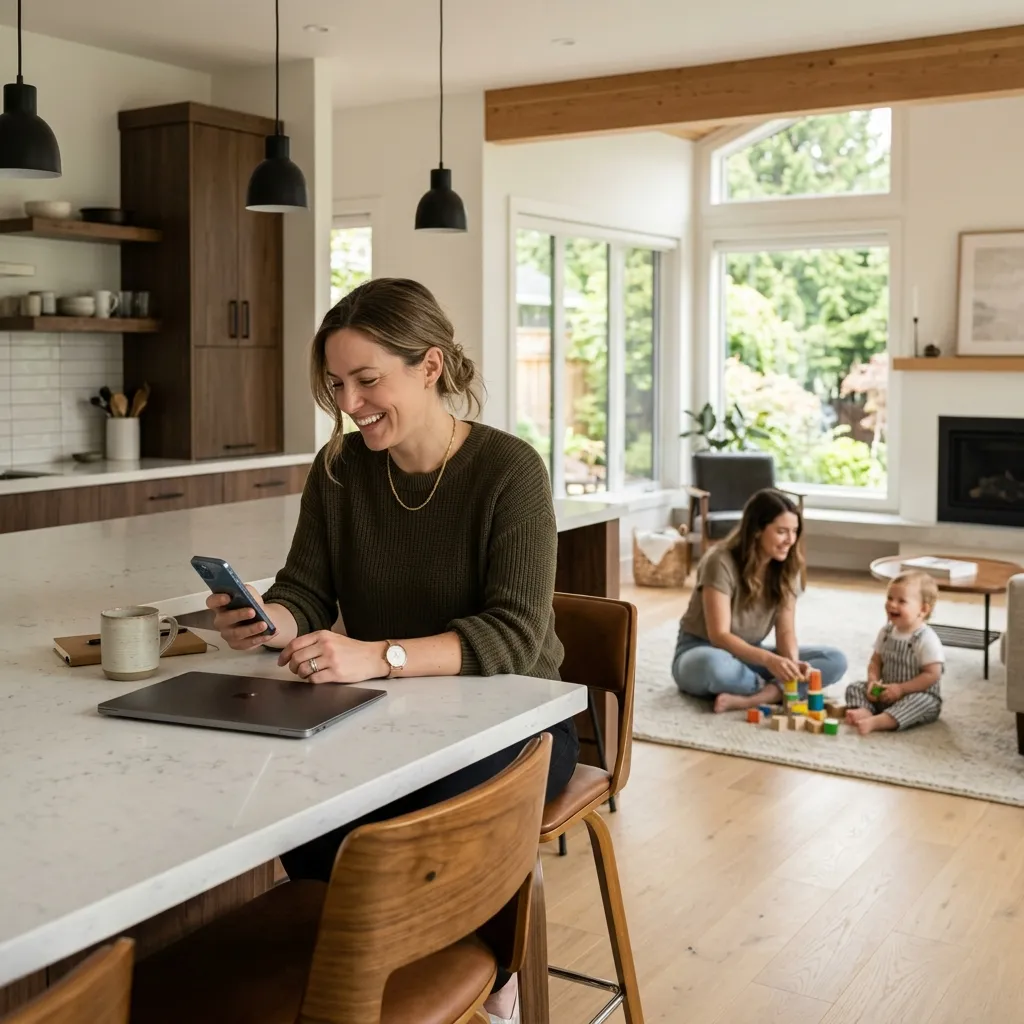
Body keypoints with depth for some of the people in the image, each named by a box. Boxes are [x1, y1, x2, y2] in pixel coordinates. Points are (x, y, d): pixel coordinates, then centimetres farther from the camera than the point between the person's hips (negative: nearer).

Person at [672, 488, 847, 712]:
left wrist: (792, 662, -28)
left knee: (835, 660, -15)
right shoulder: (721, 562, -22)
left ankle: (748, 699, -31)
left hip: (749, 655, 6)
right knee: (713, 664, -44)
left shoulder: (787, 567, -4)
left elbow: (785, 630, -6)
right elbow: (719, 635, -26)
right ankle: (776, 690, -16)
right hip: (704, 651, -6)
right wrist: (768, 660, -40)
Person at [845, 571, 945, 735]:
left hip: (919, 695, -6)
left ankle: (876, 721, -54)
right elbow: (876, 661, 10)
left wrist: (901, 688, -23)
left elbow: (932, 675, -21)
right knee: (854, 687, -6)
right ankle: (864, 711, -38)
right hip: (886, 693, 6)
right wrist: (873, 681, -11)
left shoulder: (927, 640, -18)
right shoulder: (886, 632, 2)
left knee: (922, 702, -37)